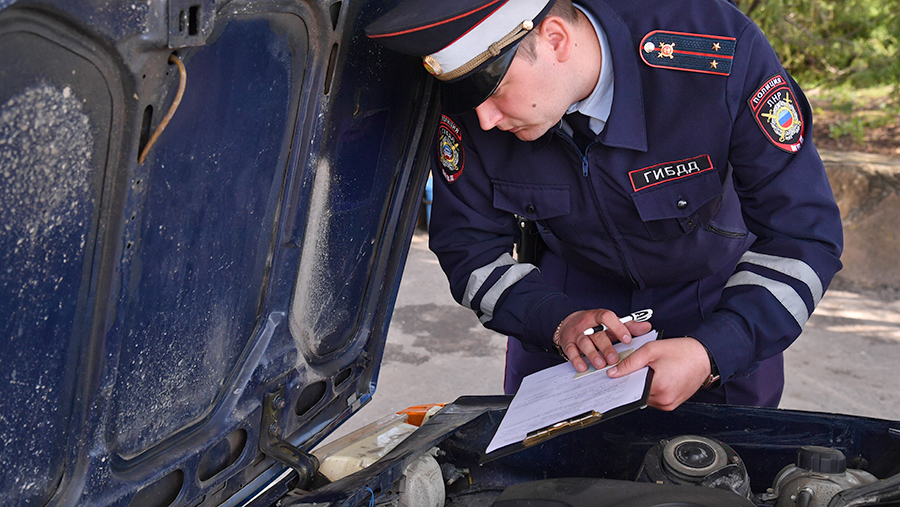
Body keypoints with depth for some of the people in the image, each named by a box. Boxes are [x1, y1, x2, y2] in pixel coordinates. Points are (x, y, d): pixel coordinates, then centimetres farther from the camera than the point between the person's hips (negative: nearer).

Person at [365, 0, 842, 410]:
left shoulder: (723, 54, -34)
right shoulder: (468, 105, -25)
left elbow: (804, 235, -28)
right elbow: (470, 251, -12)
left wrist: (713, 353, -40)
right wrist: (557, 321, -29)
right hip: (566, 293, 2)